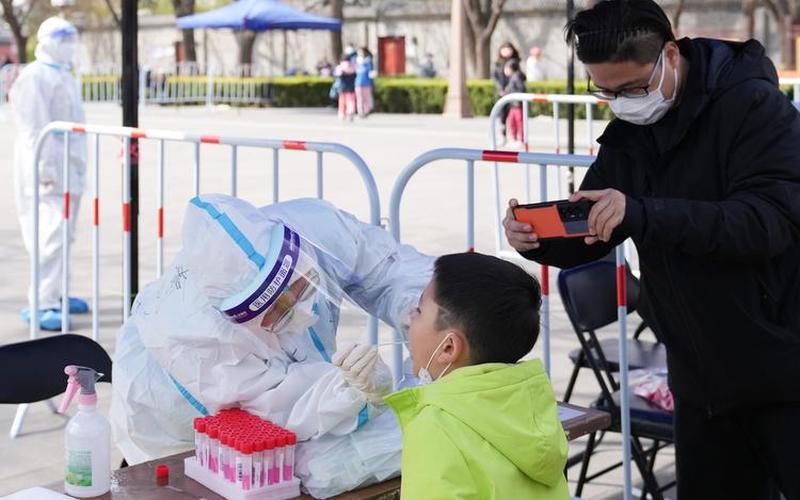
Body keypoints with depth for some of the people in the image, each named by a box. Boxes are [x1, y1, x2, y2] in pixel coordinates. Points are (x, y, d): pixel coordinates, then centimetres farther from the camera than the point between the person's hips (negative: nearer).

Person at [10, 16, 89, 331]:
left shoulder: (65, 76, 20)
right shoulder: (34, 77, -11)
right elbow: (35, 127, -17)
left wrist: (78, 165, 25)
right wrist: (46, 168, -22)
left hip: (70, 169, 10)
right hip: (47, 172, -10)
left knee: (63, 234, 15)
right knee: (51, 236, -15)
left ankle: (56, 295, 25)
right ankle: (42, 304, -14)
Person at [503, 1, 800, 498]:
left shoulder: (753, 105, -14)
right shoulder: (627, 138, 7)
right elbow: (585, 240, 11)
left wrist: (646, 214, -37)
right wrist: (538, 239, -13)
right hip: (703, 381, 7)